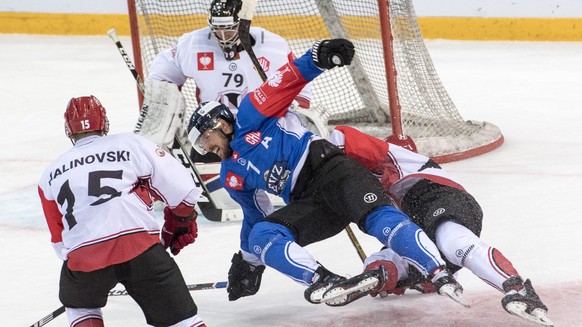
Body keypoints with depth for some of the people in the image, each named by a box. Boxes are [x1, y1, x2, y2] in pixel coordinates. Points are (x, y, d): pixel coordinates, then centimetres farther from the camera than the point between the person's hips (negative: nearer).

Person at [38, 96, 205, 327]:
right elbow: (180, 188, 9)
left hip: (83, 257, 2)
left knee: (79, 304, 32)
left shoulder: (51, 175, 23)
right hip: (141, 247, -2)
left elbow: (60, 240, 28)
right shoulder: (130, 144, 14)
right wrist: (182, 222, 26)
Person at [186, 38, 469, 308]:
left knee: (379, 217, -31)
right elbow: (256, 216, 35)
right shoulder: (231, 177, 26)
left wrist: (318, 57, -20)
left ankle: (439, 274, -43)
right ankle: (325, 281, -44)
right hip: (306, 202, 6)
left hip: (329, 168, -6)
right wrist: (248, 261, 33)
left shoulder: (250, 115, 8)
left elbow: (287, 81, -3)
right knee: (261, 235, -22)